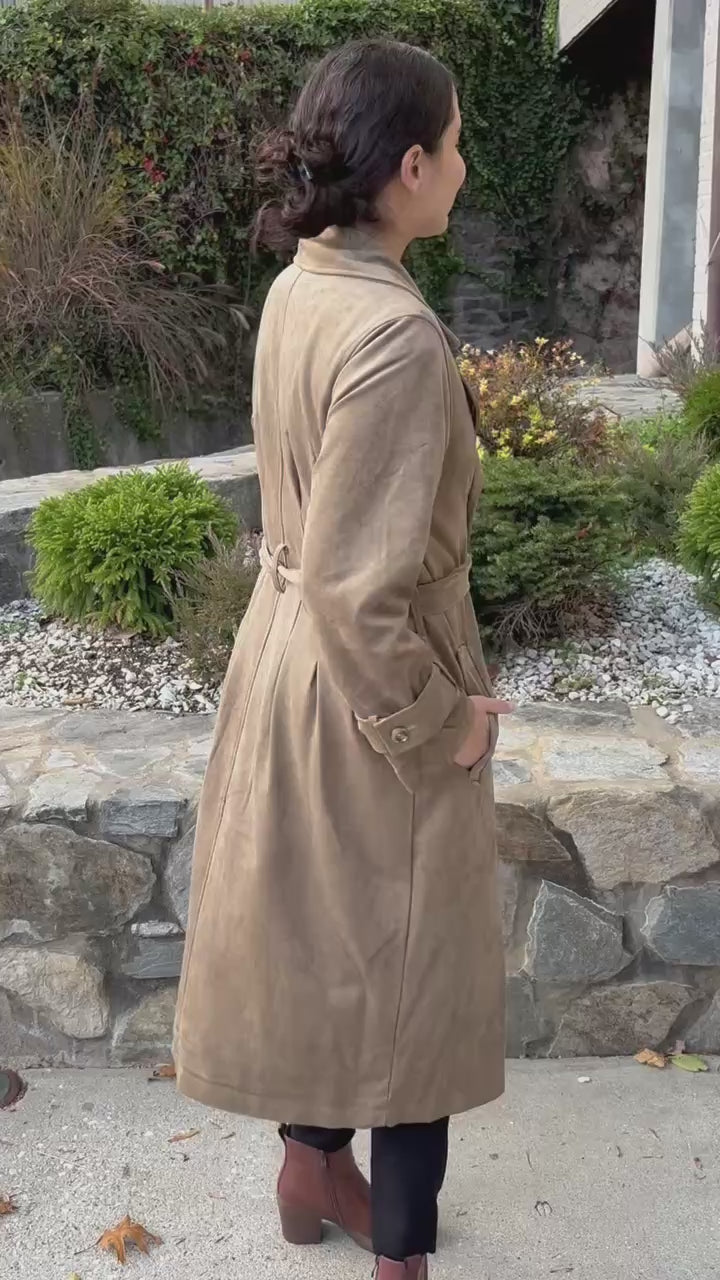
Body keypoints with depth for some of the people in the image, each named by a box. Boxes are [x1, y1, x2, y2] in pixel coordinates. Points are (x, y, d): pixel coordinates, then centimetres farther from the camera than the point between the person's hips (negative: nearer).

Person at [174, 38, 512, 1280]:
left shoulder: (299, 290, 1)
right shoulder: (397, 336, -28)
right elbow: (361, 592, -29)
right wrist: (441, 719, -14)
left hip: (289, 658, 9)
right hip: (370, 698, -9)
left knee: (314, 931, 24)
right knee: (410, 972, 11)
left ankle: (312, 1169, 47)